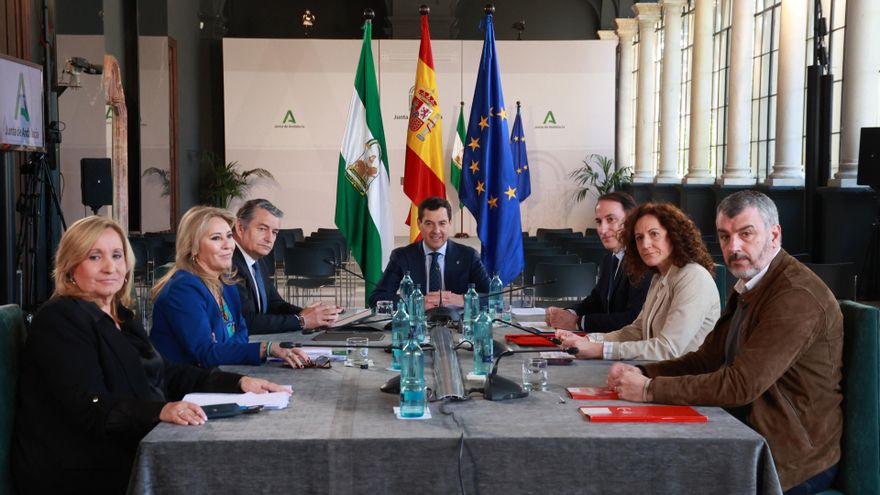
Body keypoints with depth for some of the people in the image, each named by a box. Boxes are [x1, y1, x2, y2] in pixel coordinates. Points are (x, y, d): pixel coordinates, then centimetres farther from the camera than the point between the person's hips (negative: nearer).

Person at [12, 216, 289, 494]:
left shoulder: (120, 317, 15)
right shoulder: (58, 320, -12)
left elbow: (168, 374, 11)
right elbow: (90, 406, -24)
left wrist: (238, 383, -2)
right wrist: (160, 410, -40)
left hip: (127, 455, 8)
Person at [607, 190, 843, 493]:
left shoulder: (797, 296, -21)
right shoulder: (749, 285, 10)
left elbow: (741, 384, -26)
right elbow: (706, 359, 9)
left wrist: (650, 389, -22)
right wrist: (643, 373, -7)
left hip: (790, 456, -8)